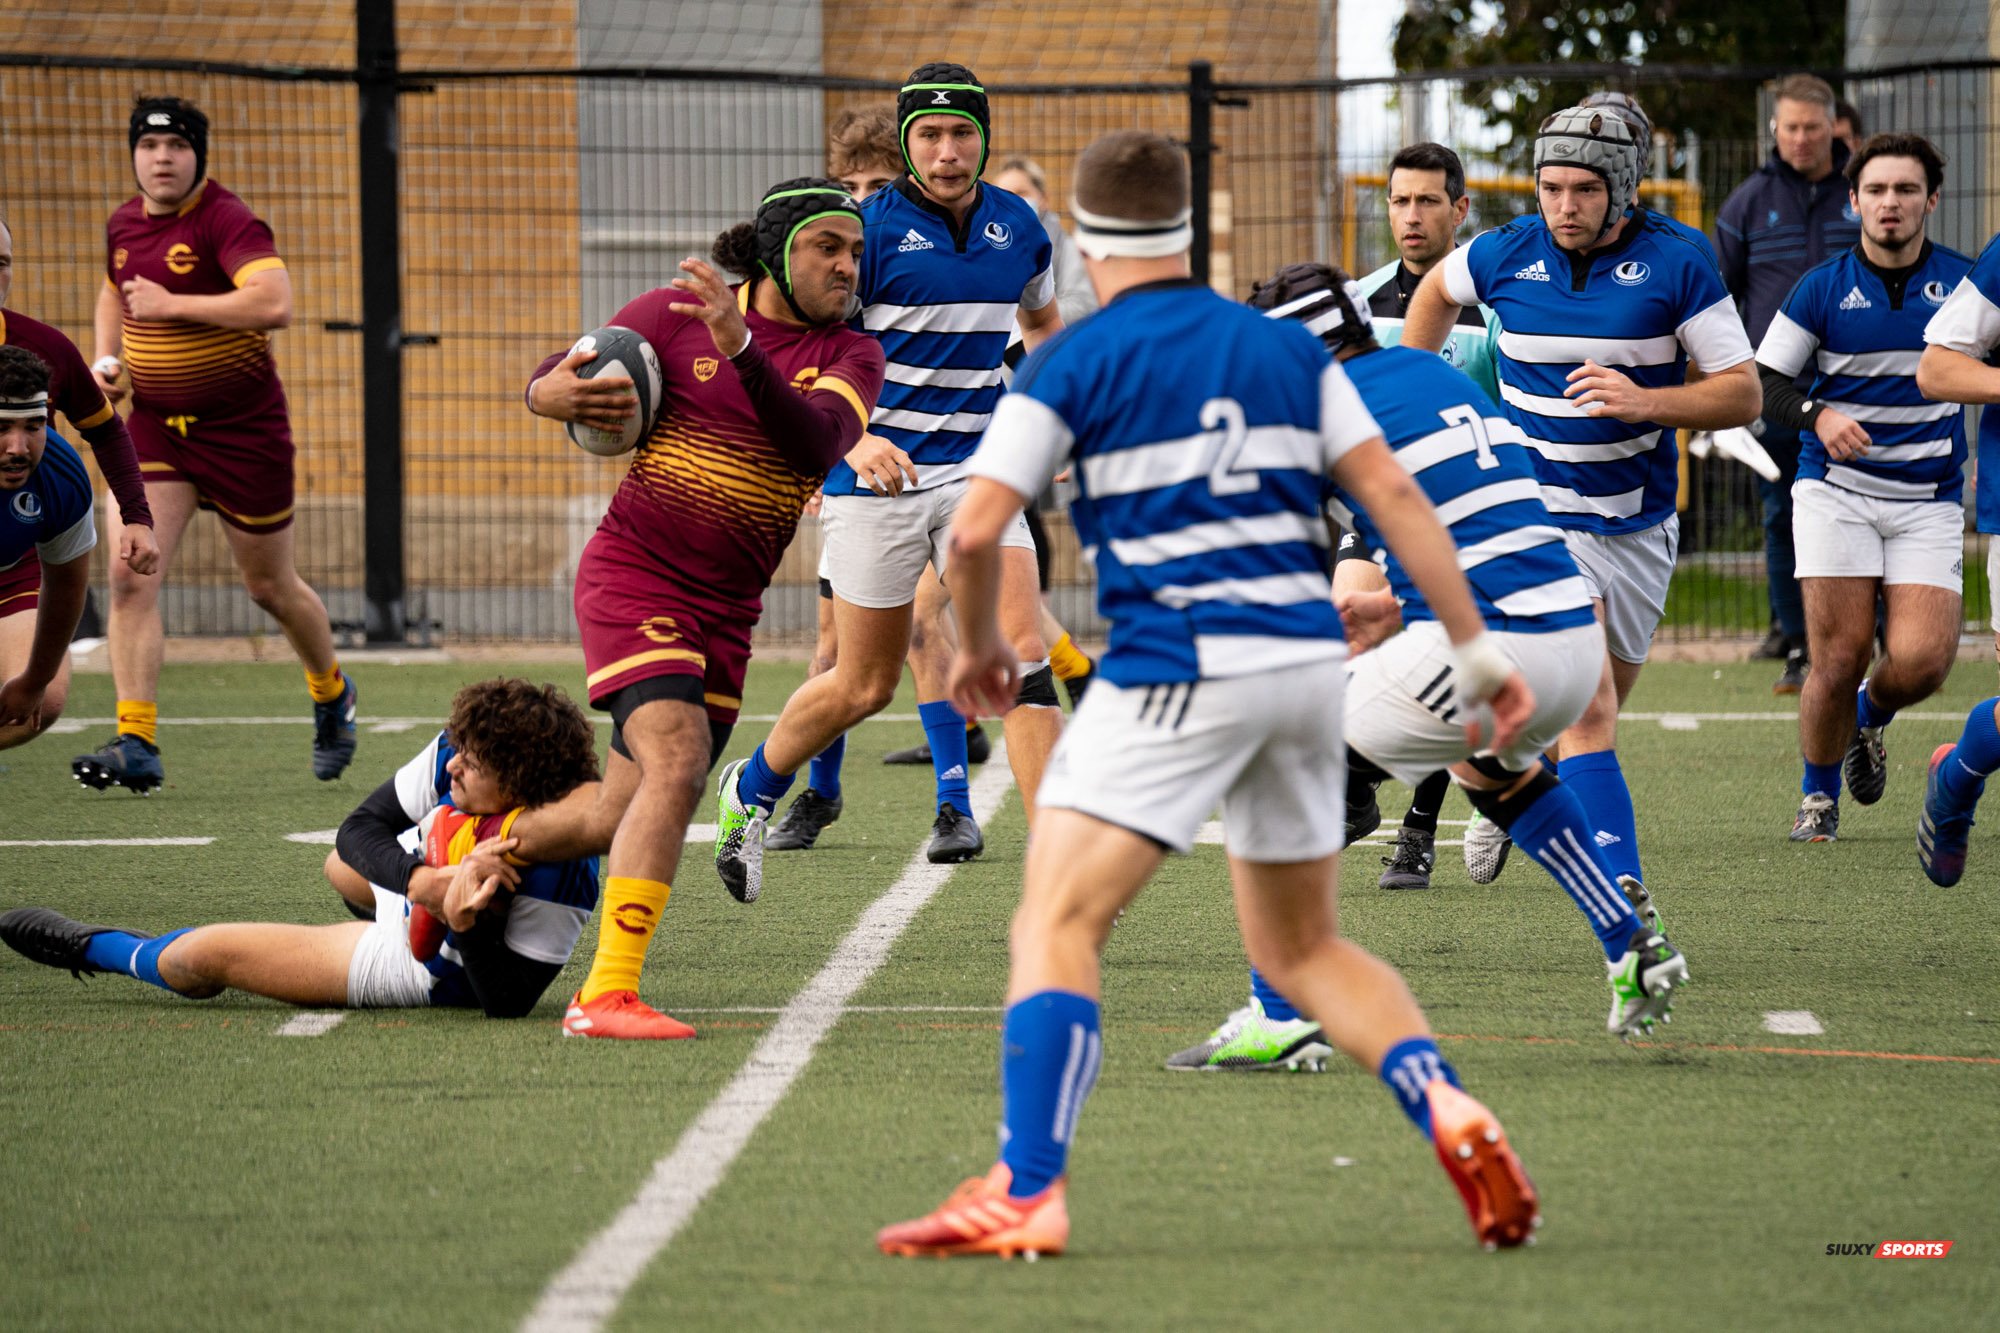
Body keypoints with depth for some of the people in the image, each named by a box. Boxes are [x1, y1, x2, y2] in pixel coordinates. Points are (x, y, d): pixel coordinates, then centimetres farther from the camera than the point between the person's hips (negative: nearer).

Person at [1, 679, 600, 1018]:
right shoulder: (457, 750, -23)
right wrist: (431, 884, -36)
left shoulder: (558, 870, -40)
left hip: (438, 973, -5)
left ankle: (94, 948, 34)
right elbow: (360, 829, -17)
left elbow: (509, 1003, -32)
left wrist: (468, 923, -49)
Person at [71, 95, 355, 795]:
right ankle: (136, 744, -16)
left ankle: (332, 697, 39)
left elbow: (274, 302, -33)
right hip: (153, 419, 5)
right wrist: (106, 358, 9)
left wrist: (173, 304, -29)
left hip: (243, 426, -5)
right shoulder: (124, 223, 5)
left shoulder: (226, 220, -17)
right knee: (129, 576, -14)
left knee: (271, 586, 11)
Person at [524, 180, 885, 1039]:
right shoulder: (678, 313, -4)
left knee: (634, 815, 12)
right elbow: (545, 386, 1)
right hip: (634, 575, -5)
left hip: (726, 611, 5)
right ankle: (609, 993, -27)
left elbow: (818, 445, -19)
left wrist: (741, 351, -33)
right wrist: (558, 394, -24)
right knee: (676, 760, -24)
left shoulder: (849, 356, 2)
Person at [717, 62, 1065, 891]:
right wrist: (853, 440, -28)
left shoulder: (1017, 226, 5)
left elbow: (1043, 323, 27)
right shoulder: (870, 229, -10)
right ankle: (750, 791, 34)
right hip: (877, 473, -3)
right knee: (864, 686, 6)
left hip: (974, 472, 3)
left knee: (1022, 658, -14)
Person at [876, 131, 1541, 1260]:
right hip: (1308, 660, 6)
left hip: (1177, 673, -6)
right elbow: (1396, 497, 8)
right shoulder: (1286, 348, 13)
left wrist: (980, 646, 14)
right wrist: (1476, 647, 11)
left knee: (1059, 922, -6)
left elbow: (977, 531, -5)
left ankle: (1028, 1193, -21)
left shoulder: (1075, 363, 0)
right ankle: (1450, 1112, -4)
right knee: (1303, 948, 19)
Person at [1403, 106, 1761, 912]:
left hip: (1637, 524, 2)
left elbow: (1743, 393, -8)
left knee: (1597, 708, 15)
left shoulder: (1676, 265, -8)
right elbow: (1437, 292, 20)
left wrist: (1646, 401, -23)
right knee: (1588, 711, -19)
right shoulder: (1506, 256, -4)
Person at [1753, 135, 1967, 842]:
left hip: (1929, 500, 1)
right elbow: (1765, 384, 2)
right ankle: (1818, 796, 14)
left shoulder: (1964, 280, 3)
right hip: (1836, 491, -1)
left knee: (1922, 660, -13)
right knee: (1839, 655, -10)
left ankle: (1869, 717, 23)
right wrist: (1818, 416, -18)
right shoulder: (1823, 287, 0)